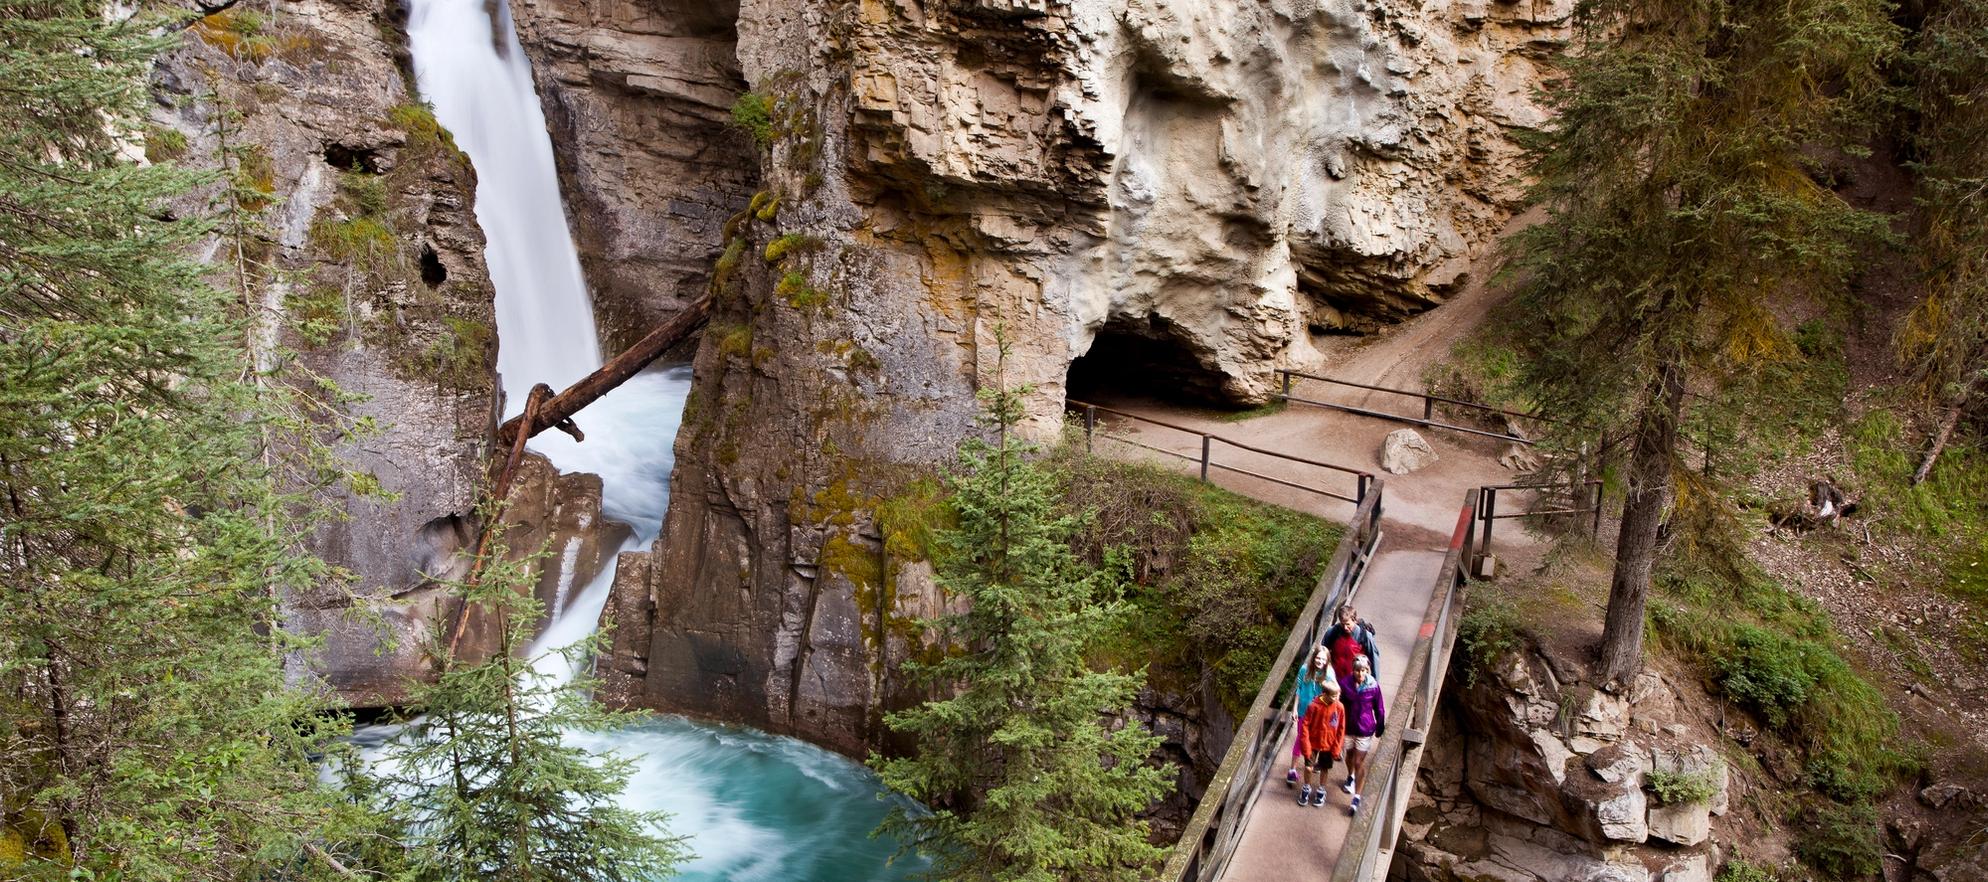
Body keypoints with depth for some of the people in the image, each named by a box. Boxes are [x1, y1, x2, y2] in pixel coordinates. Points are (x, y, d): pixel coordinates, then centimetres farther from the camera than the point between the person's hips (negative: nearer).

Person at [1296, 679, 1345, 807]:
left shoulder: (1339, 708, -16)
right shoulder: (1314, 706, -23)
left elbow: (1341, 730, -6)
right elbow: (1305, 726, -15)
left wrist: (1336, 749, -5)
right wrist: (1306, 747, -14)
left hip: (1328, 745, 2)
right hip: (1313, 743, -1)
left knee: (1325, 768, 16)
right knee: (1308, 767, 6)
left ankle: (1321, 790, 39)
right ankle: (1306, 789, 33)